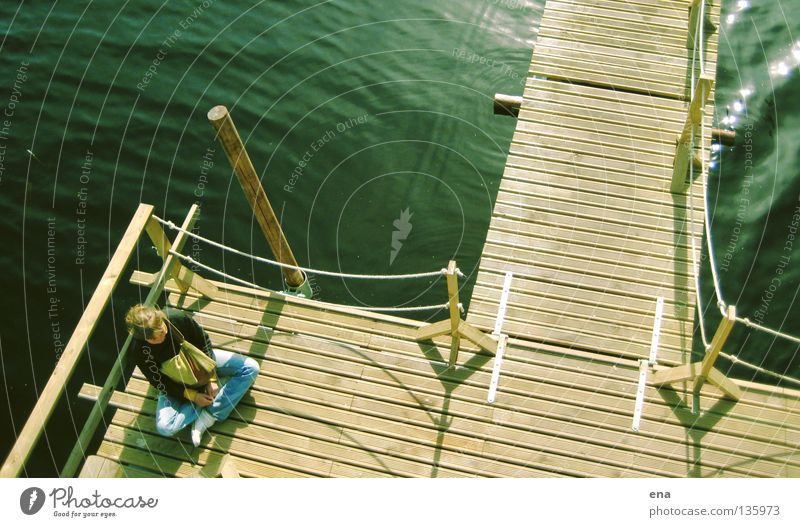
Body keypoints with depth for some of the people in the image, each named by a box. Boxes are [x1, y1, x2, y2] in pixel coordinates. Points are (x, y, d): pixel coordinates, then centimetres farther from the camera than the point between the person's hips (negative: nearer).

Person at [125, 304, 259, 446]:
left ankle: (207, 417, -21)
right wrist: (192, 396, -23)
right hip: (176, 384, -2)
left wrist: (212, 378, -13)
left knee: (251, 368, -17)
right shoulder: (140, 351, -29)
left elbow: (204, 342, -12)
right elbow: (160, 384, -16)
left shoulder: (177, 317, -27)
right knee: (164, 427, -27)